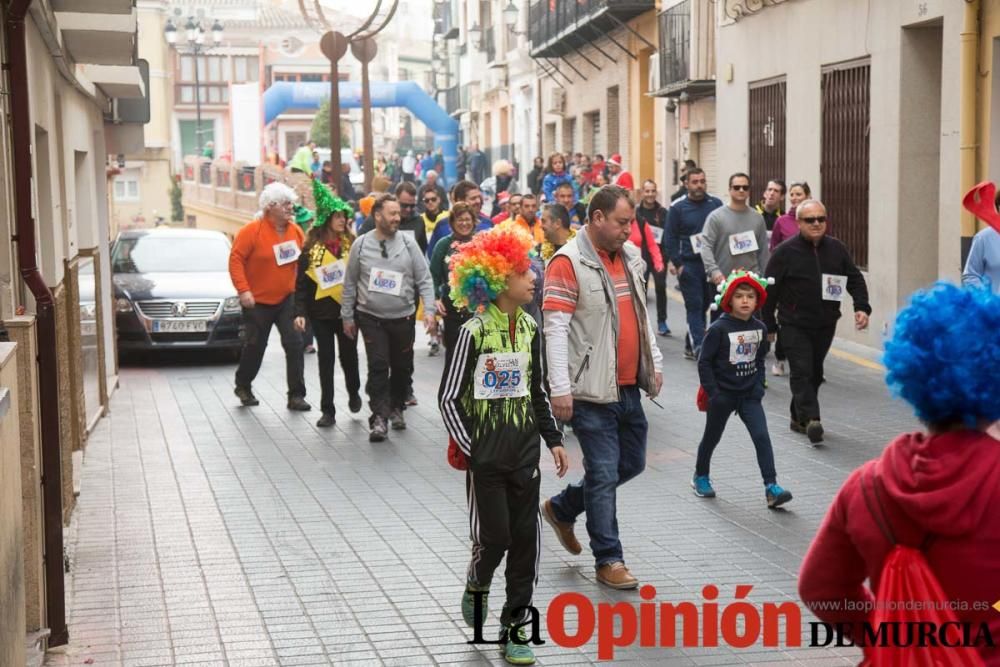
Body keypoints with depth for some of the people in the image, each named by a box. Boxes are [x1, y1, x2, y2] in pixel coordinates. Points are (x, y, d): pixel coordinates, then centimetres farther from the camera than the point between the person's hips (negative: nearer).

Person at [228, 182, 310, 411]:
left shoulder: (296, 231, 1)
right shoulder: (251, 231, -14)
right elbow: (236, 259, -16)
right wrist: (243, 290, -22)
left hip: (287, 299, 4)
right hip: (257, 302, -4)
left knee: (294, 345, -7)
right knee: (255, 347, 10)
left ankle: (296, 395, -2)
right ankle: (243, 386, 34)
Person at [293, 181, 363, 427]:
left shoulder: (351, 244, -1)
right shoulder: (311, 248, -2)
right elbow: (301, 283, 0)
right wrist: (300, 312, -9)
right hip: (321, 312, 0)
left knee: (348, 356, 12)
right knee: (326, 360, 3)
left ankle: (354, 393, 40)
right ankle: (327, 410, 8)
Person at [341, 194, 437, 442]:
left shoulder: (408, 243, -2)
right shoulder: (361, 244, -2)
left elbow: (424, 280, 0)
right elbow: (350, 283, 5)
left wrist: (429, 310, -10)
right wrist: (347, 316, 7)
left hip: (403, 317, 2)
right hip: (371, 317, -1)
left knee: (402, 367, 12)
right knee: (378, 366, -12)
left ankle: (396, 408, 33)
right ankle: (379, 418, -11)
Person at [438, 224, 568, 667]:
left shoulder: (529, 328, 4)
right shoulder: (474, 332, -12)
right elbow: (448, 398, -9)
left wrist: (553, 439, 10)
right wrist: (469, 449, -12)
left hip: (525, 452, 5)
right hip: (486, 455, -5)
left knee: (525, 538, 4)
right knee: (493, 536, -1)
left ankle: (514, 626, 15)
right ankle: (476, 587, 32)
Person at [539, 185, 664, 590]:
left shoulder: (630, 256, 11)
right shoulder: (568, 262, -13)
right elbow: (555, 328, -17)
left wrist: (655, 363, 18)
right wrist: (560, 389, -20)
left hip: (629, 386, 8)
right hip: (592, 391, -8)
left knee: (632, 463, 16)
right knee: (604, 474, -2)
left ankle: (561, 509, 35)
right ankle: (608, 560, 10)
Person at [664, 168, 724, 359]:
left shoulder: (716, 204, 6)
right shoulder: (677, 208, 0)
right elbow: (670, 238, 0)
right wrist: (677, 263, -7)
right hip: (689, 265, -3)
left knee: (705, 304, 8)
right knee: (694, 306, -4)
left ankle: (690, 343, 20)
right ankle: (698, 347, -6)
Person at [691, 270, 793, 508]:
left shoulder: (759, 328, 0)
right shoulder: (719, 329, -15)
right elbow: (704, 362, -12)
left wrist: (759, 386, 3)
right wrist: (713, 393, -15)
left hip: (749, 395, 3)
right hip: (723, 395, -3)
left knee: (762, 437, -11)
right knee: (712, 437, 15)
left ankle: (771, 487, -12)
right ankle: (700, 477, 38)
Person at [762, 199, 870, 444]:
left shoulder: (837, 249, 5)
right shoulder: (785, 252, -8)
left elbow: (855, 279, 12)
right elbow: (769, 290, -5)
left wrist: (862, 307, -5)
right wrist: (769, 325, -4)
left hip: (825, 325, 5)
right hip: (794, 325, -5)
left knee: (815, 372, 13)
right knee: (802, 371, -14)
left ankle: (799, 417, 26)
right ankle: (811, 420, -21)